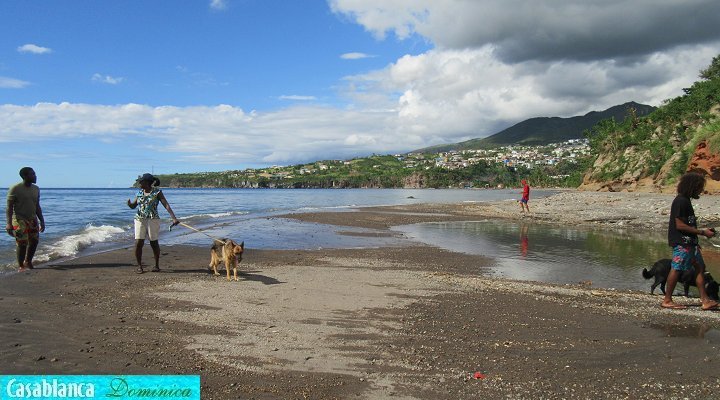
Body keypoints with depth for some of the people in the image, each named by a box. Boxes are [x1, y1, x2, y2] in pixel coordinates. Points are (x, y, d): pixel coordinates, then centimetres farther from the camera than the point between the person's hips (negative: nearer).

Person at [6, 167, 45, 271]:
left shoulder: (36, 189, 8)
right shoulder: (15, 189, -11)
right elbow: (9, 207, -11)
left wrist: (42, 221, 14)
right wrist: (9, 223, -19)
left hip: (32, 218, 6)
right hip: (19, 219, -6)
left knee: (34, 240, 5)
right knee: (22, 243, -8)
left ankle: (28, 261, 26)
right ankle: (21, 266, 5)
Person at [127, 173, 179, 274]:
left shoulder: (157, 192, -5)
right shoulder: (139, 192, 9)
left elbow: (166, 205, -12)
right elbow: (133, 206, 16)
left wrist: (174, 218, -23)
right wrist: (129, 203, -9)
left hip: (153, 220, -4)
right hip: (140, 220, 4)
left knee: (154, 243, 2)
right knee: (138, 243, -4)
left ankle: (157, 265, 18)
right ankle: (139, 266, 8)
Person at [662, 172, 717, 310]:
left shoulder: (685, 200, 14)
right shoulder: (681, 201, -17)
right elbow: (680, 225, -20)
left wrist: (703, 231, 16)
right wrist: (702, 232, -15)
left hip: (689, 241, 11)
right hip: (681, 242, -11)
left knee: (700, 267, 10)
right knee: (676, 269, -5)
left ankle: (705, 300, 14)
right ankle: (667, 300, 3)